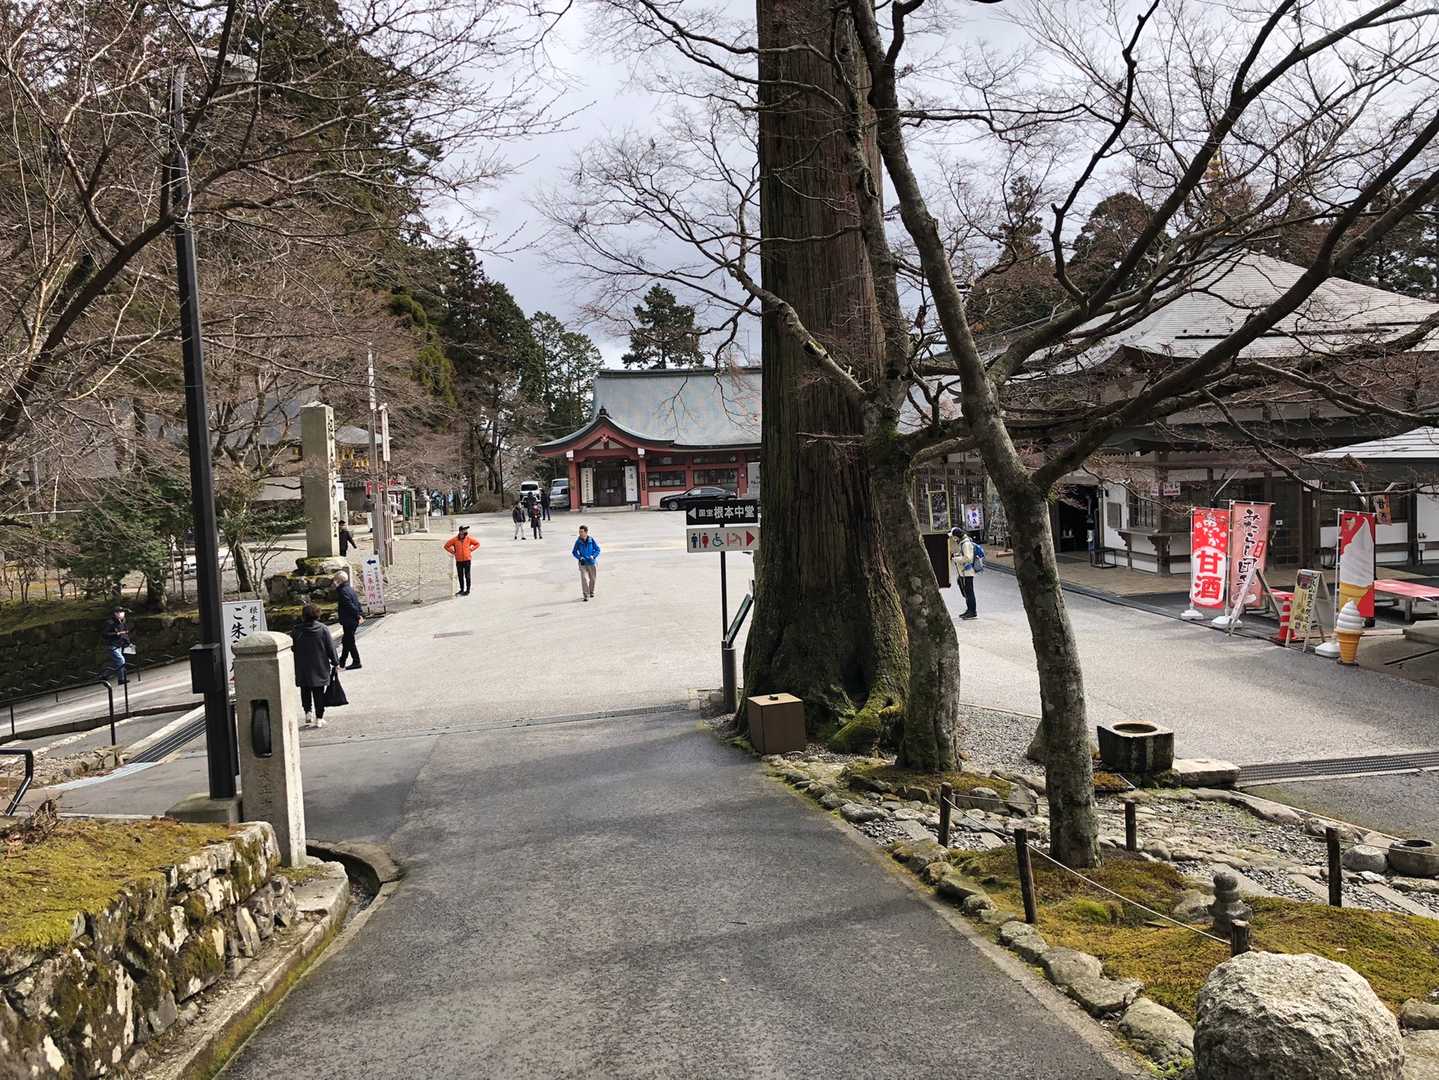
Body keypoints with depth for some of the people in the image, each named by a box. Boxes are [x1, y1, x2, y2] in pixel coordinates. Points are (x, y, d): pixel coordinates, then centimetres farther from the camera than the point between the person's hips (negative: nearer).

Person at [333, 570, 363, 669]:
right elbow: (357, 603, 15)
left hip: (348, 621, -10)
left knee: (349, 642, 0)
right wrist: (360, 615, 14)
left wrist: (357, 616, -18)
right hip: (353, 621, 10)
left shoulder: (342, 591, -18)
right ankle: (342, 661, 29)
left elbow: (350, 605, -24)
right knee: (346, 641, 19)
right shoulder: (350, 588, 12)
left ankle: (356, 662, 5)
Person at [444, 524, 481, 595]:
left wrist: (471, 549, 1)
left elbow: (477, 543, 11)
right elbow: (446, 546, 6)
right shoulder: (455, 539, -3)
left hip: (467, 559, -2)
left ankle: (468, 590, 6)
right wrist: (453, 552, 1)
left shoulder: (469, 539, -3)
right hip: (458, 560, 2)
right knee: (460, 576, 9)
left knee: (467, 576, -1)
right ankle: (462, 589, 21)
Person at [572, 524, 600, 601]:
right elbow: (574, 552, 3)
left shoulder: (591, 540, -9)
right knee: (584, 579, -13)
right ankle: (586, 595, -8)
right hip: (583, 563, -1)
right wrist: (579, 557, -14)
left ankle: (591, 592, 37)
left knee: (592, 578, 14)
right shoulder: (578, 541, -8)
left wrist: (593, 556, -17)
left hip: (592, 563, 1)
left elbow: (598, 549, -1)